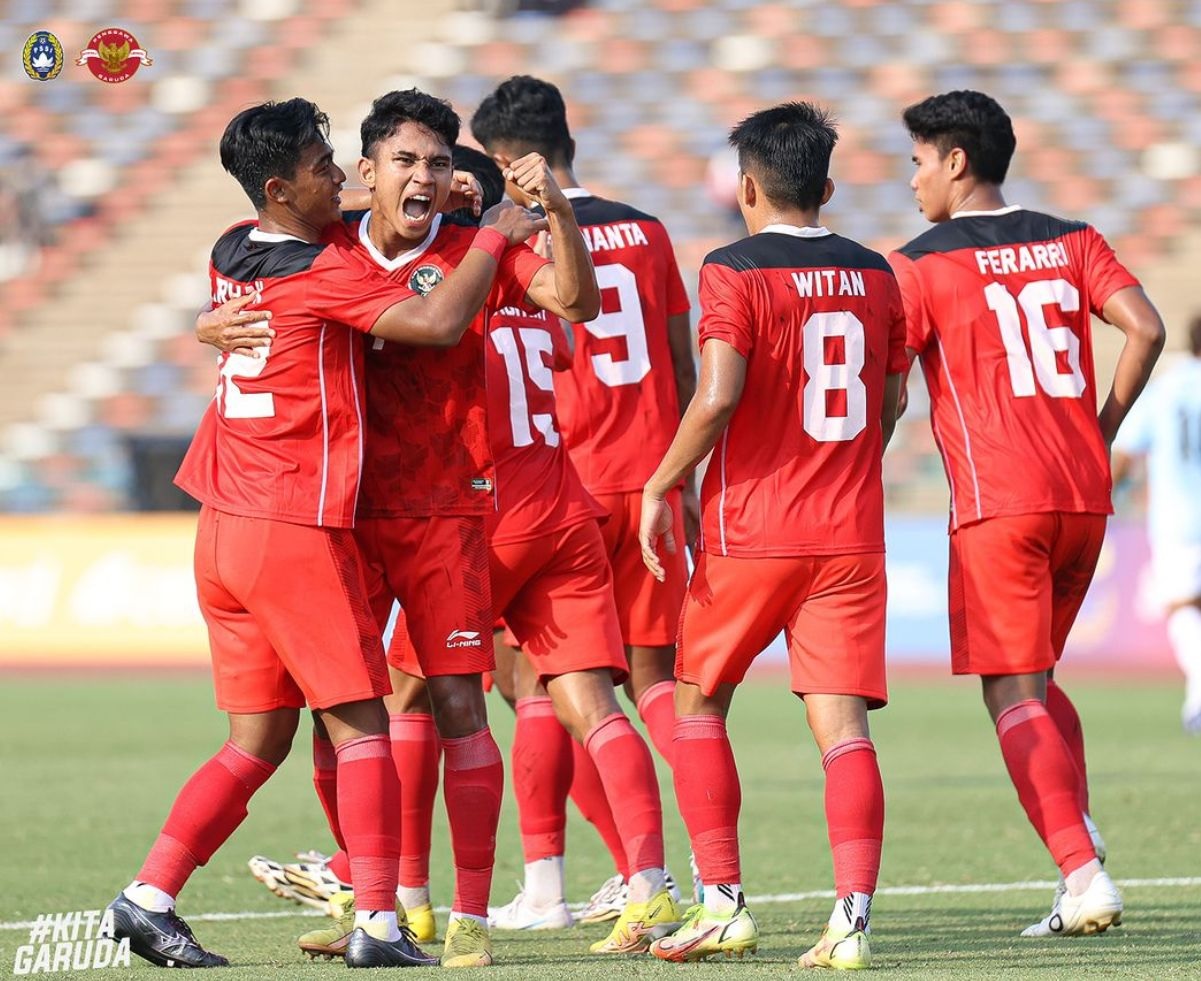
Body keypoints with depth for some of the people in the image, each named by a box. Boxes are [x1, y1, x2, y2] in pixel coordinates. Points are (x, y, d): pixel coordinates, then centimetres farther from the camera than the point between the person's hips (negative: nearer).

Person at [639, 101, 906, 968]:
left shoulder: (735, 271, -8)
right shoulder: (874, 275, 9)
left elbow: (716, 398, -17)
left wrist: (661, 487, -5)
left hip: (751, 534, -4)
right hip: (852, 535, 4)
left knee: (699, 703, 14)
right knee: (843, 725, -1)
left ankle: (723, 904, 9)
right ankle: (852, 917, -15)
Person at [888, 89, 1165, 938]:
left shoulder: (920, 265, -1)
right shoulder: (1073, 243, 12)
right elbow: (1145, 330, -1)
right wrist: (1098, 434, 7)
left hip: (997, 502, -6)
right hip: (1085, 497, 6)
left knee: (1013, 695, -4)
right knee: (1039, 682, 20)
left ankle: (1084, 876, -16)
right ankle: (1080, 851, 5)